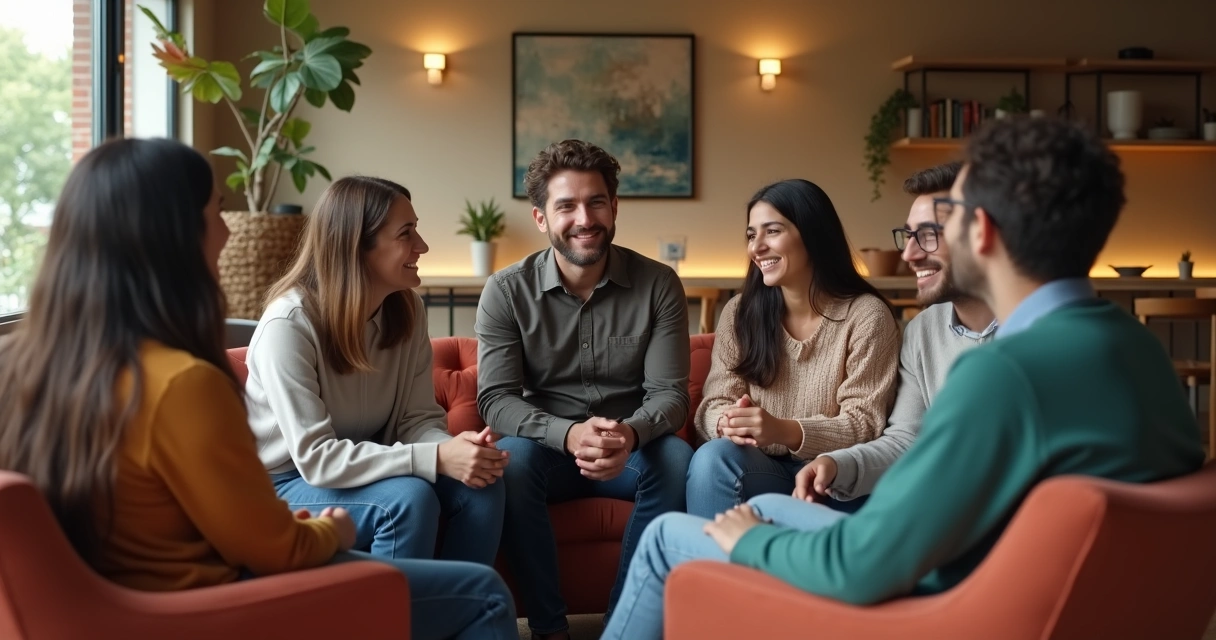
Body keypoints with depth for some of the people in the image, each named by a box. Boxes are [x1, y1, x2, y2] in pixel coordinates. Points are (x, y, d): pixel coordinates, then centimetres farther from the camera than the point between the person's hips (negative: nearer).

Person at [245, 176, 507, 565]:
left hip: (367, 470, 6)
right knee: (410, 498, -31)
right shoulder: (289, 325, -24)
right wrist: (436, 459, -36)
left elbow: (419, 417, -5)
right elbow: (316, 458, -28)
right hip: (289, 486, -6)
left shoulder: (407, 309, -4)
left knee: (481, 486, -18)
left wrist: (452, 447, -29)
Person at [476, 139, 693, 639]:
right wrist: (568, 434, -33)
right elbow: (495, 399, -13)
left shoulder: (658, 284, -6)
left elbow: (669, 393, -8)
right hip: (548, 448, 0)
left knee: (676, 459, -30)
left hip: (631, 449, 1)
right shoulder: (506, 291, -7)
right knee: (510, 458, -33)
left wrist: (630, 433, -32)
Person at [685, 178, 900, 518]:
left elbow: (865, 424, -12)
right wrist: (727, 422, -26)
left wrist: (784, 430, -30)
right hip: (762, 469, 4)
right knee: (712, 457, -30)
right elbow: (715, 403, 1)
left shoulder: (866, 315, -7)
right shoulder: (739, 312, 6)